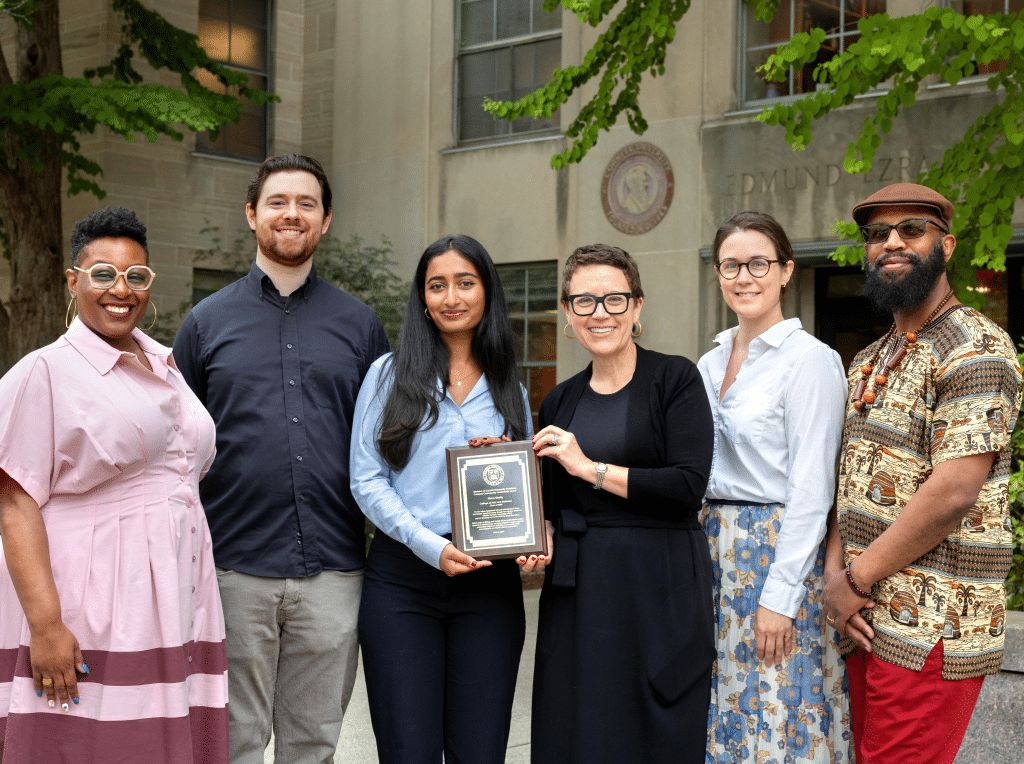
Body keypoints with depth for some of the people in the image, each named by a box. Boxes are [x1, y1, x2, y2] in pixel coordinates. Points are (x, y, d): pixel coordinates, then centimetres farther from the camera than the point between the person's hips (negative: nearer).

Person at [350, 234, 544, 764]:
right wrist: (430, 546, -14)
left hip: (489, 583, 2)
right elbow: (367, 480, -1)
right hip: (403, 577, -2)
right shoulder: (389, 374, 5)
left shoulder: (509, 390, 14)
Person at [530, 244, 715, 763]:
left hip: (659, 588, -4)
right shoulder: (560, 402, 12)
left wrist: (592, 468, -14)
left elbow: (689, 486, -13)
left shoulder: (675, 379, -2)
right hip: (577, 593, 5)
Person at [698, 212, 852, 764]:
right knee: (723, 716, 12)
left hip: (779, 550, -7)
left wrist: (778, 594, -18)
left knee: (775, 720, 0)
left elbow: (811, 488, -15)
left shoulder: (810, 360, -10)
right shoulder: (711, 364, 12)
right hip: (715, 550, 7)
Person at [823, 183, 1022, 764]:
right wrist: (836, 573, -4)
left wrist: (857, 581, -13)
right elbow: (854, 481, 13)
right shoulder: (870, 362, 17)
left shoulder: (976, 347, -10)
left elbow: (953, 493, -19)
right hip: (867, 618, 8)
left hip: (932, 626, -8)